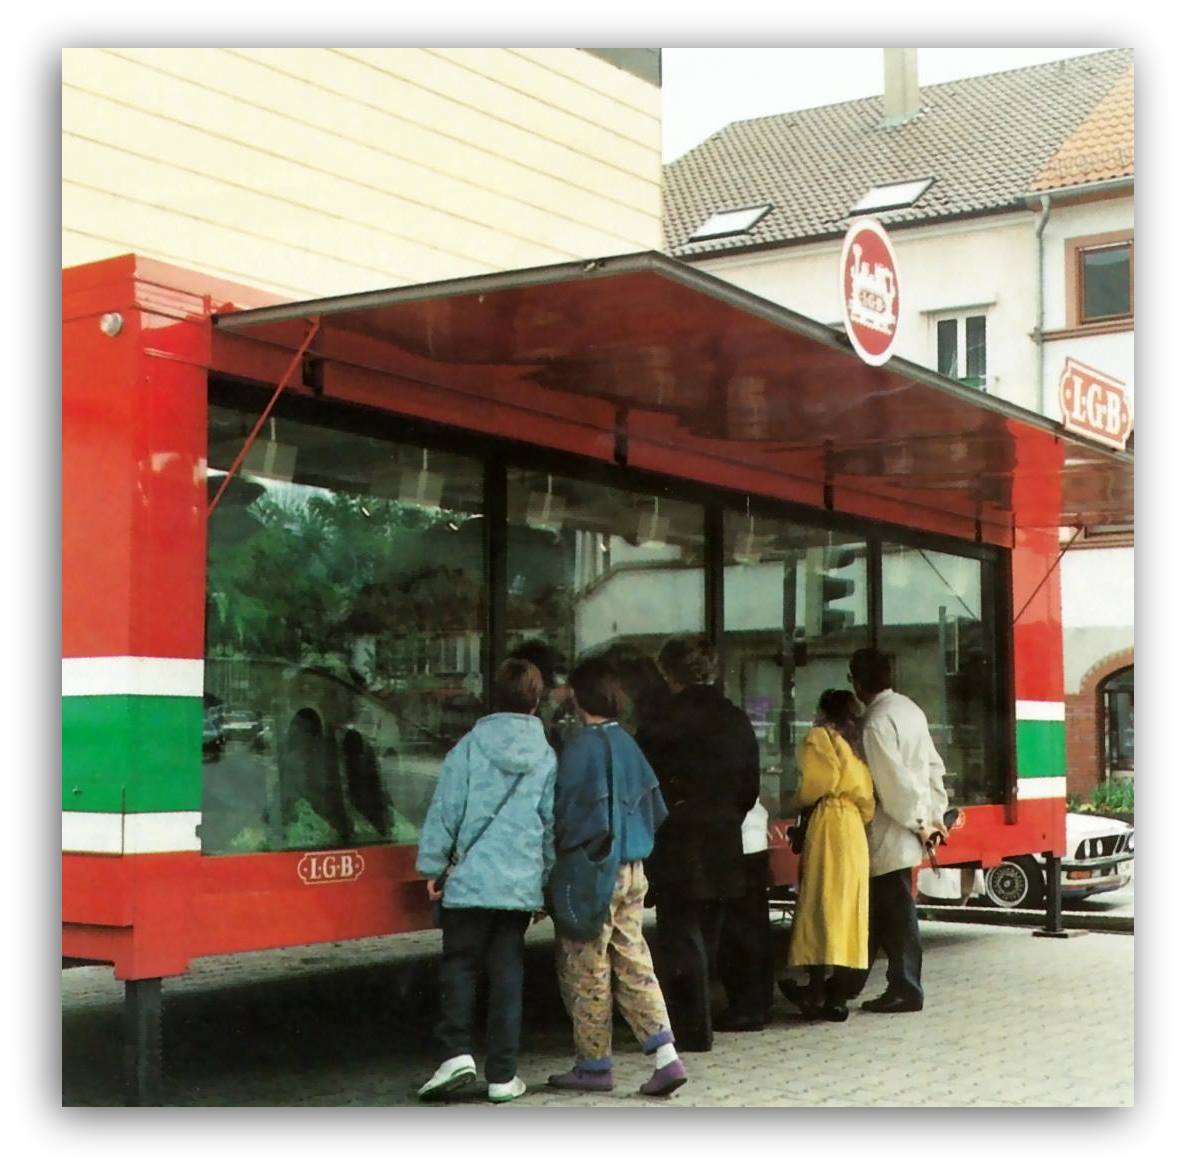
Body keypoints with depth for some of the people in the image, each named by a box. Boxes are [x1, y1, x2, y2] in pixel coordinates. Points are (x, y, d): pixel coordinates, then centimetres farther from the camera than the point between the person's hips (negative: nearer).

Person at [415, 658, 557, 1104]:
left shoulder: (470, 746, -4)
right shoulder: (547, 757, 3)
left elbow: (445, 810, -1)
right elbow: (553, 824, 8)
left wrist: (433, 866, 9)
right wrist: (548, 879, 18)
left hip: (471, 879, -2)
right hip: (522, 884, 2)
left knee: (459, 966, 9)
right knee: (507, 974, 8)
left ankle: (456, 1052, -8)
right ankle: (502, 1075, 9)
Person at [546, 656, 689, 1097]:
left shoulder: (580, 747, -15)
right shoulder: (627, 743, 8)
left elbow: (569, 814, -15)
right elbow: (655, 808, 13)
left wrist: (559, 849, 1)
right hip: (632, 870, 7)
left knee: (585, 970, 4)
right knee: (633, 964, 11)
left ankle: (594, 1065, 13)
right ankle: (665, 1056, 3)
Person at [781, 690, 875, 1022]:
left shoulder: (820, 737, 1)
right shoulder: (855, 744, 21)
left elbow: (814, 785, -9)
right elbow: (866, 796, 13)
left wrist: (799, 801, 8)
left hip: (827, 824, -7)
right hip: (855, 830, 7)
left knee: (820, 906, -7)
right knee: (846, 906, 5)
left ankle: (816, 992, -11)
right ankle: (838, 996, 5)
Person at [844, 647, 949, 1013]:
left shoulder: (876, 723, -19)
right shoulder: (909, 709, 9)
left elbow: (895, 782, -21)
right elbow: (934, 765, 12)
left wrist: (919, 822, -10)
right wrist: (935, 812, 13)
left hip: (891, 835, -9)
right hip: (907, 830, 9)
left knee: (896, 913, 1)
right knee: (878, 908, 14)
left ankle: (905, 990, 10)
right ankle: (852, 980, 21)